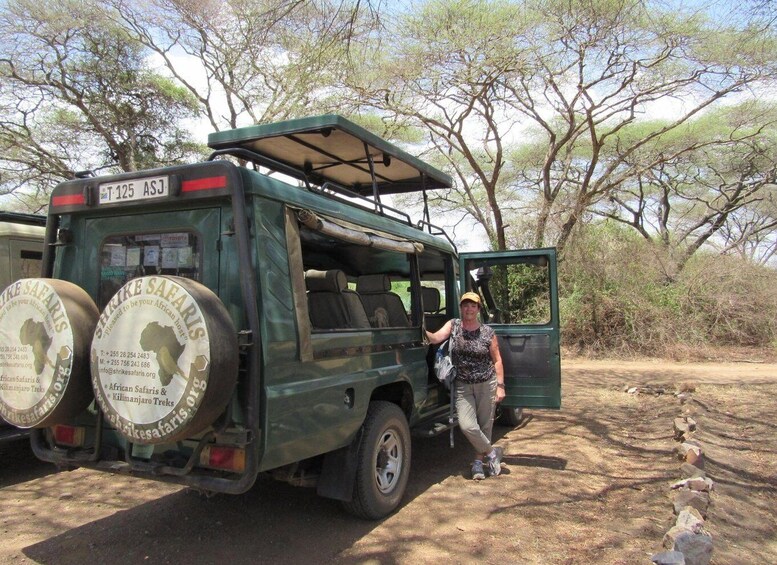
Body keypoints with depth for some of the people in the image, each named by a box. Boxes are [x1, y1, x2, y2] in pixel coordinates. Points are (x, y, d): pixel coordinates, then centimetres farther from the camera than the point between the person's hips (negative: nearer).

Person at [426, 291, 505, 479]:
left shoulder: (487, 332, -3)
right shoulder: (453, 325, 0)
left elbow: (497, 360, 2)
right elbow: (435, 338, -16)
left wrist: (500, 385, -3)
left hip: (487, 384, 0)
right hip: (463, 386, 1)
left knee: (484, 425, 6)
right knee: (467, 425, -12)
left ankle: (479, 460, 29)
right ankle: (492, 453, 13)